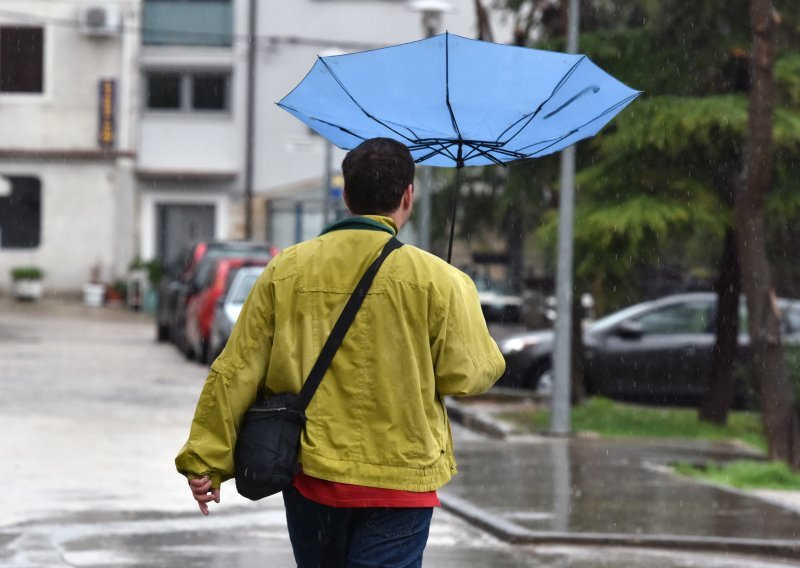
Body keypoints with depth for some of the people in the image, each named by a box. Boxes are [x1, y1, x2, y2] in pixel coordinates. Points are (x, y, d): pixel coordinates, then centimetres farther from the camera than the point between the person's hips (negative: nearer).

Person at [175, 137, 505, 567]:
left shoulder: (285, 271, 0)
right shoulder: (435, 280, -10)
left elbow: (236, 373, 0)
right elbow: (466, 375, -4)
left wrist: (206, 459, 6)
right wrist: (464, 298, 14)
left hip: (309, 476, 4)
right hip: (397, 482, -4)